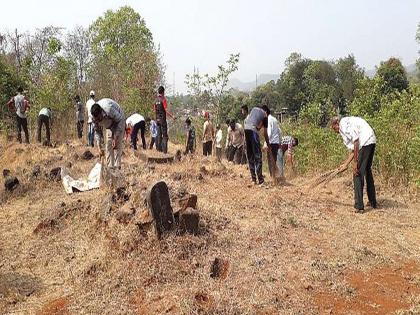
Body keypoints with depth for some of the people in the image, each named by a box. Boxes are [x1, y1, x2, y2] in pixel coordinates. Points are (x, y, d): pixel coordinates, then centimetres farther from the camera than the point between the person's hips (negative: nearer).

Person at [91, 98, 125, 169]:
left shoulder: (109, 109, -40)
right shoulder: (94, 116, -22)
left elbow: (120, 121, -27)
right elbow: (97, 131, -10)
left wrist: (115, 138, -28)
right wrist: (100, 147, -13)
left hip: (118, 121, -5)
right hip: (109, 125, 5)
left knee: (117, 144, -16)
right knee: (108, 144, -5)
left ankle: (117, 166, -16)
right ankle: (110, 166, -2)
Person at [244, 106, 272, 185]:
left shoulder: (254, 109, 28)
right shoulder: (265, 116, 15)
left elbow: (246, 120, 19)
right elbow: (265, 134, 14)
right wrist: (268, 147, 19)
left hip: (245, 129, 5)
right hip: (253, 131, -5)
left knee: (250, 156, 12)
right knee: (258, 156, -1)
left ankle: (254, 179, 16)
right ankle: (260, 181, -4)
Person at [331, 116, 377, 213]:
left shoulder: (343, 123, -4)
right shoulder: (348, 123, 26)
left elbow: (356, 141, -14)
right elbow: (353, 149, 25)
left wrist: (355, 162, -12)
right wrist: (346, 164, 27)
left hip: (365, 142, -10)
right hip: (372, 141, 10)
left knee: (358, 173, -5)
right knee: (367, 170, 22)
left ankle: (359, 206, -3)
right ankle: (373, 202, 34)